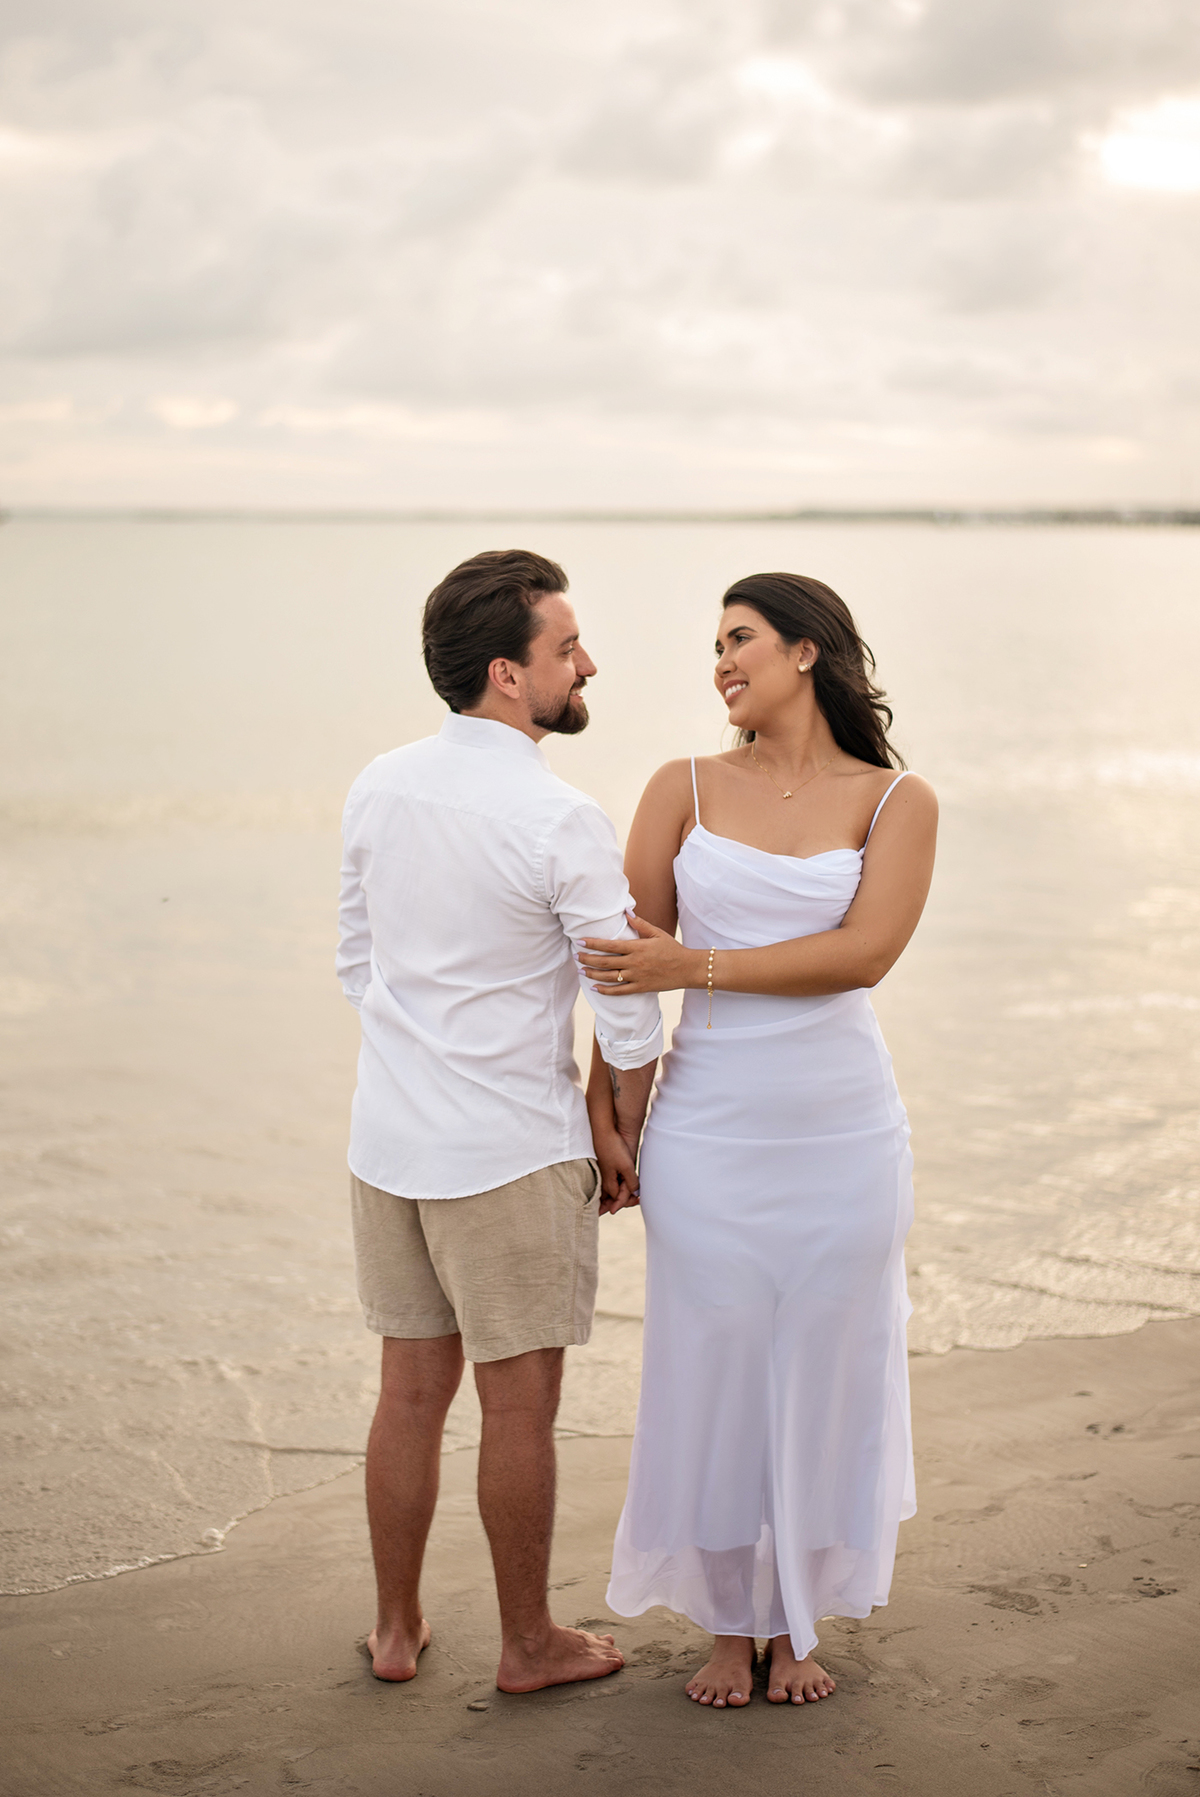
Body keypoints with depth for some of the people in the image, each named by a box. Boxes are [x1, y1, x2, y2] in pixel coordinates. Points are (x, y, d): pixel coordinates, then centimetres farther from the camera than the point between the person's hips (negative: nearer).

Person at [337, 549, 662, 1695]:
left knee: (410, 1391, 17)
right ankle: (528, 1643, 22)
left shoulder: (378, 790, 2)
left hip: (389, 1138, 6)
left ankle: (396, 1628, 29)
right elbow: (631, 1011, -12)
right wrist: (625, 1144, 2)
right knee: (518, 1407, 7)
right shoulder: (560, 823, -17)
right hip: (513, 1151, -6)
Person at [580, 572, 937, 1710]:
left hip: (843, 1135, 0)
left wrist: (695, 964, -19)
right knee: (711, 1370, 7)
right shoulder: (686, 790, 4)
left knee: (824, 1373, 10)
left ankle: (797, 1623, 28)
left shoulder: (897, 802, 0)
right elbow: (630, 957, 3)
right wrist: (603, 1097, -6)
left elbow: (865, 952, -14)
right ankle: (727, 1625, 26)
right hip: (709, 1135, 1)